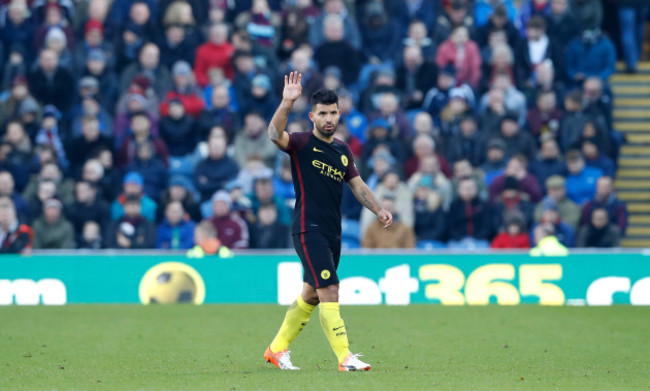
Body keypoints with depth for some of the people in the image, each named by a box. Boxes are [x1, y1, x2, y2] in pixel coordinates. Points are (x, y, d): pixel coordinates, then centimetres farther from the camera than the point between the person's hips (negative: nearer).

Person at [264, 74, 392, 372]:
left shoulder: (343, 150, 14)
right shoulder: (302, 143, -6)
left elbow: (357, 185, 21)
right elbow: (275, 135, -26)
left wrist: (379, 210, 6)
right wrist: (287, 103, -39)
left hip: (332, 233, 8)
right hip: (308, 231, -8)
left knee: (311, 295, 14)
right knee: (329, 291, -15)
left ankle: (277, 349, 28)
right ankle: (344, 358, -17)